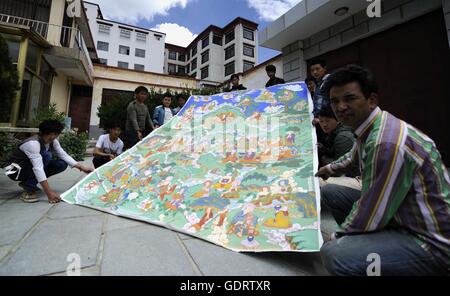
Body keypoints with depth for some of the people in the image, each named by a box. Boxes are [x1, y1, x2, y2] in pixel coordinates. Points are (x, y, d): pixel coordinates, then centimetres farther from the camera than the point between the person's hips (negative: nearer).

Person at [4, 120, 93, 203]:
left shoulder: (53, 141, -8)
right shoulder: (33, 143, -32)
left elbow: (64, 155, -5)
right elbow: (37, 168, -41)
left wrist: (81, 167, -16)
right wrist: (49, 192, -46)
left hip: (31, 168, 8)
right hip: (16, 170, -8)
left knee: (62, 164, -8)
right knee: (46, 155, -32)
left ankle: (27, 182, 5)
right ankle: (29, 190, -22)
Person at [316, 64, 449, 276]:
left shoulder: (387, 143, -30)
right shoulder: (366, 127, -1)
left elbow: (369, 218, -24)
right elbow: (355, 155, 24)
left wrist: (334, 238, -7)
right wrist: (331, 168, 36)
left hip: (430, 241, -9)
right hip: (395, 214, 9)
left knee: (334, 254, -32)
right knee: (327, 192, 10)